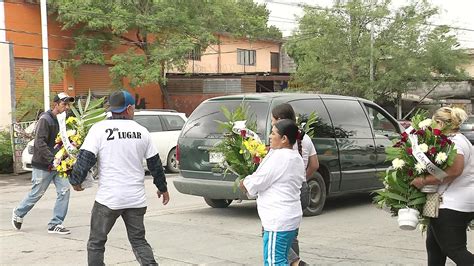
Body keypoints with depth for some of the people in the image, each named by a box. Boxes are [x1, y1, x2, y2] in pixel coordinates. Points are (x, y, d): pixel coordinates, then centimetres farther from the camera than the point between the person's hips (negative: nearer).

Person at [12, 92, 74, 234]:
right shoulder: (45, 119, -16)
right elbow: (40, 143, -23)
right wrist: (53, 160, -28)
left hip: (57, 164, 7)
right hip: (43, 165, -7)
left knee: (64, 190, -4)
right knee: (36, 194, 7)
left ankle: (55, 224, 5)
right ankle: (18, 214, 34)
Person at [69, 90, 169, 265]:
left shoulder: (99, 129, -5)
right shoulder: (141, 131, 6)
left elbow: (85, 158, -10)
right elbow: (155, 163, 12)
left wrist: (76, 180, 7)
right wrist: (163, 188, 26)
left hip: (108, 198, -3)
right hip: (136, 198, 3)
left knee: (96, 243, 11)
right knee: (138, 241, 15)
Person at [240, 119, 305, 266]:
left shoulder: (278, 157, -17)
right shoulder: (297, 158, 13)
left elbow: (256, 183, -14)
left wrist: (244, 183, 6)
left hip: (278, 220, -10)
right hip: (292, 216, 10)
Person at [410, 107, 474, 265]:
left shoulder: (454, 141, -14)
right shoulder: (459, 139, 20)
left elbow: (455, 170, -29)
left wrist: (424, 181, -25)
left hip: (453, 205, -11)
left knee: (454, 250, -9)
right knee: (434, 245, 17)